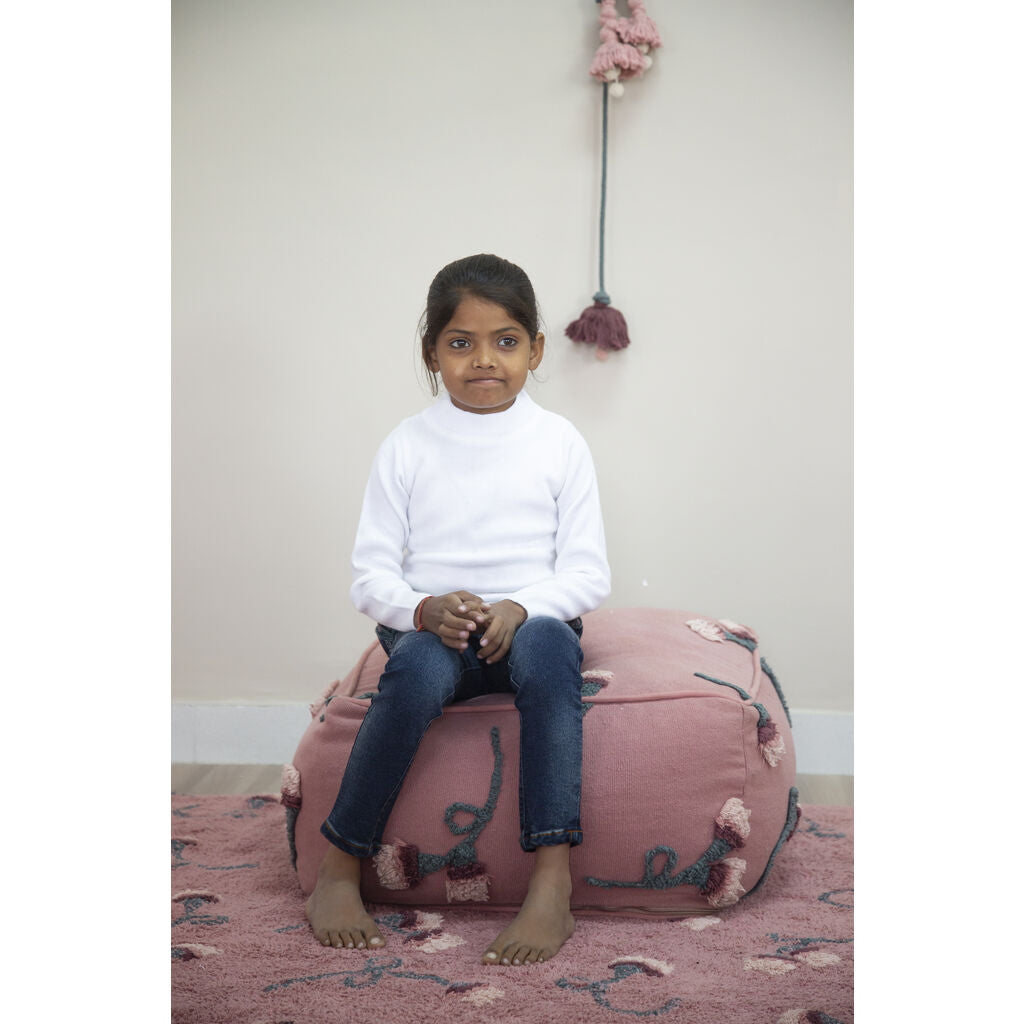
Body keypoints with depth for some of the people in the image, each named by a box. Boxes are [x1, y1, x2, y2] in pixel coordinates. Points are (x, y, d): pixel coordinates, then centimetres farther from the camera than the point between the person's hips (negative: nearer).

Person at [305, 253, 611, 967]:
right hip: (427, 624, 0)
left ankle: (553, 885, -39)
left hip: (534, 619, 0)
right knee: (419, 668, -35)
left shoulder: (559, 442, 5)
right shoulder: (409, 445, 5)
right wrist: (427, 609, -20)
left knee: (547, 645, -36)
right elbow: (370, 573, 2)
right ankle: (339, 873, -21)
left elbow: (588, 571, 0)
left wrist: (519, 608, -19)